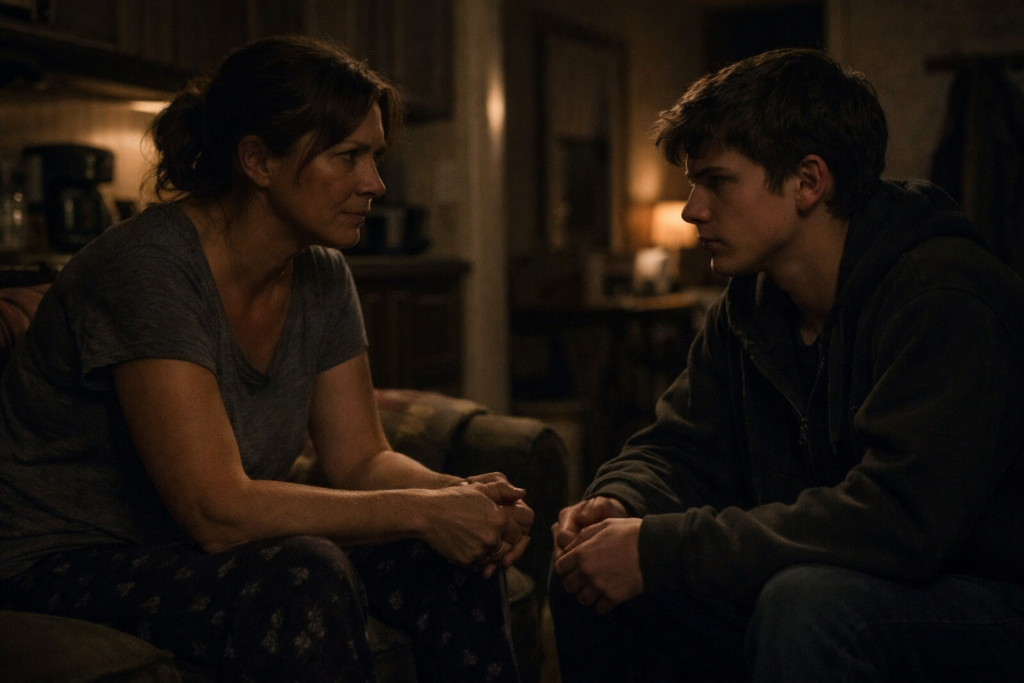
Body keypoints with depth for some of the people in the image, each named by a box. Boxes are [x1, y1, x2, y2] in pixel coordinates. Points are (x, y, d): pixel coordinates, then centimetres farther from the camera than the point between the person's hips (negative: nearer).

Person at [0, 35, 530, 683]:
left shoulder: (321, 273, 0)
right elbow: (217, 511, -29)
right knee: (304, 577, -33)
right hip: (59, 569, -7)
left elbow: (361, 460, 3)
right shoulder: (150, 266, -25)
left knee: (454, 562, -9)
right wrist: (420, 512, -27)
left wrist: (457, 494, -18)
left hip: (191, 554, 7)